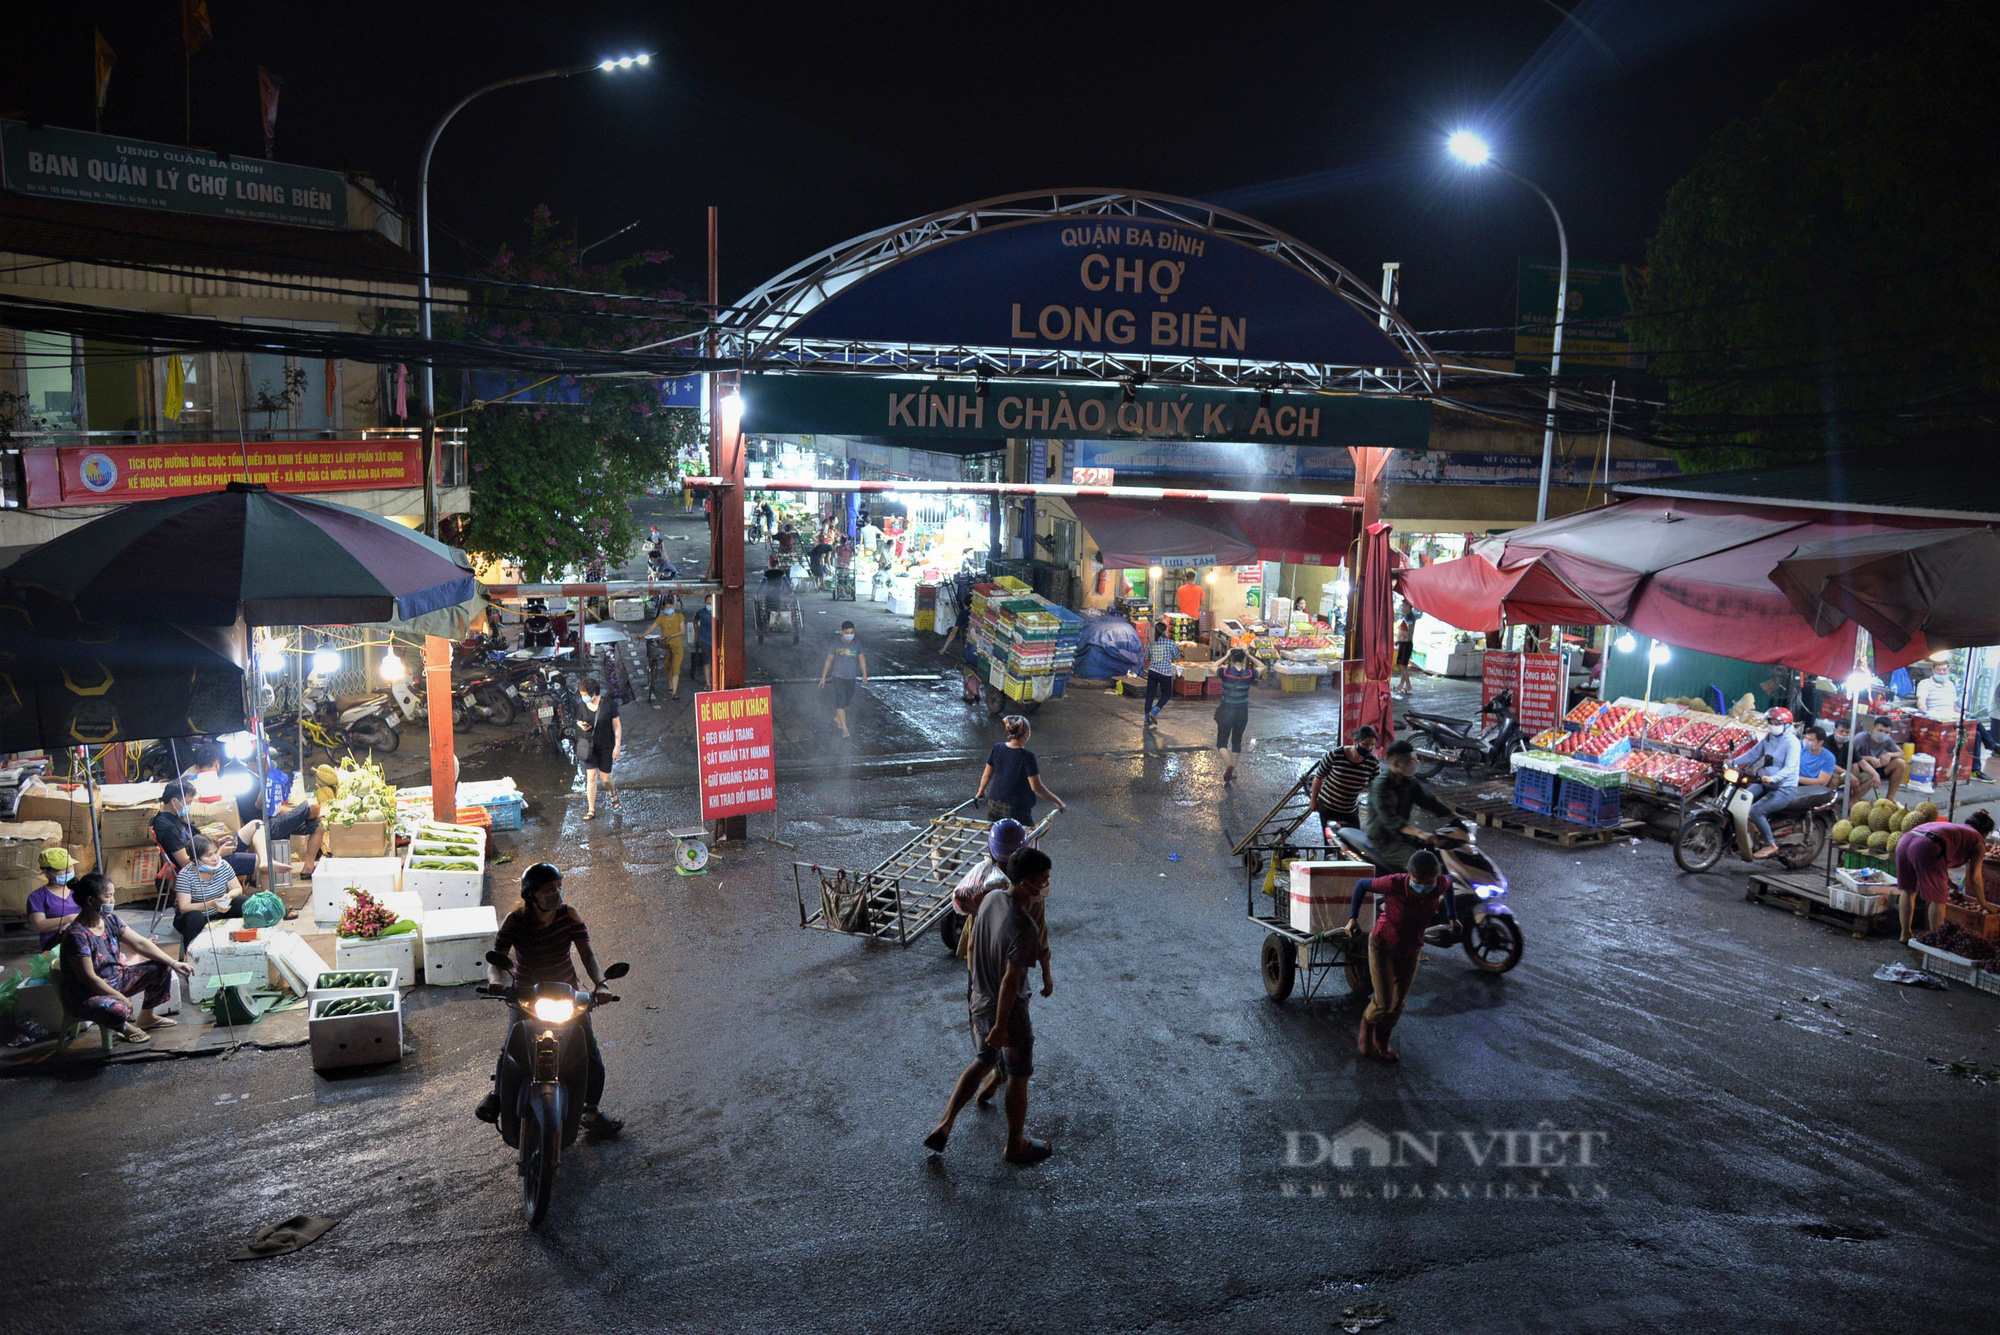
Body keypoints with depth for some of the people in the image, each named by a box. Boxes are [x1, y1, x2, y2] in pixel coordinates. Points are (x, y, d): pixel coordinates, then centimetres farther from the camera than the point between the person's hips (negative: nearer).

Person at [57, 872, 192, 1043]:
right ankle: (124, 1027, 1)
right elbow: (89, 979, -25)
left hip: (115, 979, 9)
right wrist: (122, 998, -21)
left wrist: (173, 963, -6)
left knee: (162, 968, 3)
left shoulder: (111, 920, -2)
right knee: (118, 1009, -39)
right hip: (85, 996, -9)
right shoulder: (76, 935, -27)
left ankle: (146, 1017, 23)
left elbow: (140, 944, 2)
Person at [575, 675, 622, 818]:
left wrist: (617, 745, -11)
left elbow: (617, 725, -8)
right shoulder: (583, 706, -3)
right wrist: (581, 725, -12)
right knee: (591, 777, -5)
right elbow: (579, 721, 14)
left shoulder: (608, 703, -13)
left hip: (606, 747, -2)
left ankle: (613, 794, 39)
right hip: (590, 746, 2)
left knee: (605, 778, 5)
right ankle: (591, 810, 2)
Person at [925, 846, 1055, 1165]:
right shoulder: (1025, 929, -32)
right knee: (1018, 1078, 16)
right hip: (1008, 1010, -7)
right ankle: (1015, 1146, 35)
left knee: (983, 1061, 29)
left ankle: (943, 1127, 29)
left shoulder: (991, 899, -7)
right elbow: (1009, 981, -27)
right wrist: (1001, 1025, -19)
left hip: (978, 1002, 8)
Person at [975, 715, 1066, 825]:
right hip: (1018, 809, -6)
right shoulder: (1027, 756, -18)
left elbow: (987, 775, 9)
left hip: (994, 805, 6)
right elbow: (1036, 787, -16)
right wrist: (1057, 801, -7)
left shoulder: (997, 748, -2)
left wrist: (981, 792, 27)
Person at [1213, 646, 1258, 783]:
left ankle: (1228, 765, -20)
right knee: (1237, 741, 20)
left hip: (1226, 711, -2)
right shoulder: (1249, 674, -9)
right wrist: (1249, 655, 10)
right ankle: (1233, 771, 27)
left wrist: (1226, 656, 7)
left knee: (1222, 742, 6)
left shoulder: (1225, 673, -14)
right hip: (1242, 712, 2)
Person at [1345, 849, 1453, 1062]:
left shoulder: (1441, 884, -24)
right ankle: (1366, 1028, 27)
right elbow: (1362, 885, -16)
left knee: (1398, 1004, 13)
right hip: (1382, 946, -4)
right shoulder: (1394, 884, -34)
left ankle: (1381, 1043, 38)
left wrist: (1451, 915, 10)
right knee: (1383, 1003, -6)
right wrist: (1353, 917, -17)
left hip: (1411, 949, 4)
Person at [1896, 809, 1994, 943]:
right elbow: (1975, 877, 18)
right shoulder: (1978, 841, 19)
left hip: (1904, 841, 7)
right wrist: (1983, 903, 31)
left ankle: (1905, 935, 26)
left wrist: (1946, 880, 63)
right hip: (1927, 847, -7)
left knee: (1908, 890, 21)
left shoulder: (1953, 825, 38)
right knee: (1938, 898, 9)